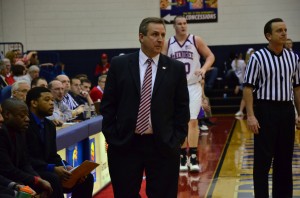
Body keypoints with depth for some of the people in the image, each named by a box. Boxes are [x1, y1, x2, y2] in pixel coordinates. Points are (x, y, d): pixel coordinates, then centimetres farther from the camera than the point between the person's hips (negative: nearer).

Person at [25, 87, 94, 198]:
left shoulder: (50, 126, 16)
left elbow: (53, 156, 15)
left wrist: (66, 168, -6)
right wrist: (53, 169, -26)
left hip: (46, 171, 9)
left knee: (86, 177, -2)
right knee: (54, 179, -35)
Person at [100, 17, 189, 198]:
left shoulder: (176, 68, 4)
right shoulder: (119, 64, 3)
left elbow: (182, 108, 6)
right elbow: (108, 105, 4)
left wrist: (177, 140, -1)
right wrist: (112, 137, -2)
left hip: (163, 145, 0)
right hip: (125, 144, 0)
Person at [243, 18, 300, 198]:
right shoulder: (258, 58, -8)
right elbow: (248, 88, -9)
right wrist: (251, 116, -15)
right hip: (266, 110, -5)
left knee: (285, 159, 11)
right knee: (263, 159, -1)